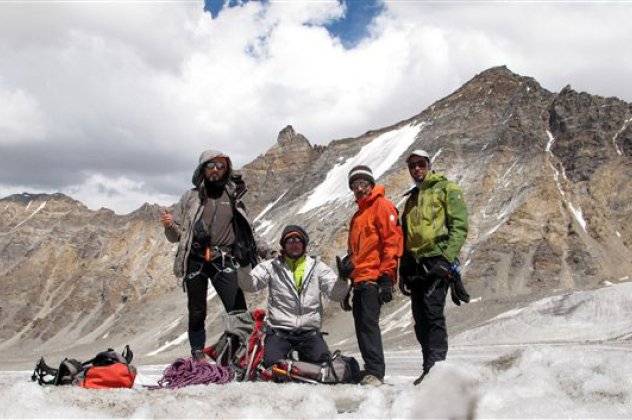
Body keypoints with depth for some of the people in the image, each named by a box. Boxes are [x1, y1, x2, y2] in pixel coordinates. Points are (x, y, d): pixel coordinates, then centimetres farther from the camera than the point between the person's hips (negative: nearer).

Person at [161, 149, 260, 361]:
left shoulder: (233, 195, 9)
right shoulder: (191, 197, 6)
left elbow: (243, 229, 19)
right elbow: (176, 236, 8)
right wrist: (169, 226, -14)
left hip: (224, 261, 0)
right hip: (195, 262, 0)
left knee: (238, 311, -9)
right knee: (197, 313, 8)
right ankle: (198, 356, 18)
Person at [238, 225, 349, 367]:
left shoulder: (317, 267, 7)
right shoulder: (272, 266, 5)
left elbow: (336, 294, -1)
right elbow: (248, 285, -5)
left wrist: (342, 277, -20)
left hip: (309, 332, 1)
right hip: (279, 331, -1)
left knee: (322, 361, -21)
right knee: (272, 363, -24)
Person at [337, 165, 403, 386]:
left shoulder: (382, 206, -2)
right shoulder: (358, 214, 24)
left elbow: (392, 242, -11)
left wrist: (387, 276, -17)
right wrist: (347, 267, 23)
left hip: (374, 278, -9)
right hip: (359, 280, 9)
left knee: (369, 323, -15)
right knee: (361, 325, 7)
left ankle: (375, 372, -16)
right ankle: (370, 370, 12)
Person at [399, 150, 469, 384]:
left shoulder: (446, 189, 4)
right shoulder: (411, 199, 25)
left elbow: (460, 225, -6)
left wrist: (447, 257, -17)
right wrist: (403, 269, 18)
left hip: (437, 260, -7)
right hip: (415, 264, 7)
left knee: (433, 312, -17)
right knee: (420, 319, 5)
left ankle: (436, 366, -17)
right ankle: (430, 369, 10)